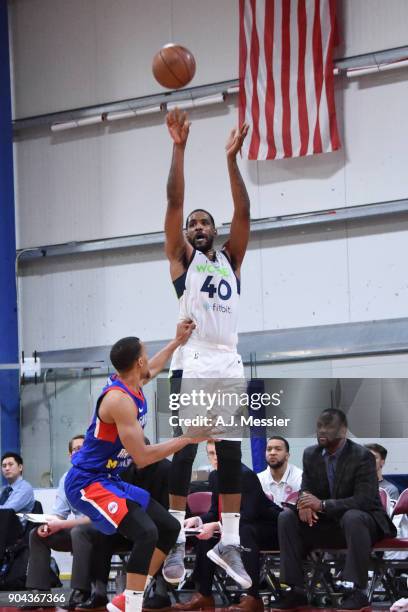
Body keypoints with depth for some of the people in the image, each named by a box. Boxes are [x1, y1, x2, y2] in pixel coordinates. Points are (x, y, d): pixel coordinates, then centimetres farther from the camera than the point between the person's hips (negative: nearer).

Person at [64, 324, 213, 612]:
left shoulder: (133, 385, 5)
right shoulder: (119, 399, -24)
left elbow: (152, 370, 33)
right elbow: (142, 457, -25)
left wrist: (177, 341, 39)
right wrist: (188, 438, -20)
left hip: (110, 480, 11)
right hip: (87, 483, -11)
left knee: (170, 527, 12)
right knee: (146, 533, -28)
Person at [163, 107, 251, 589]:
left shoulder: (231, 258, 18)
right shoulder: (181, 258, 9)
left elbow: (242, 211, 7)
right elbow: (174, 202, -1)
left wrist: (231, 158, 0)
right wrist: (179, 148, -7)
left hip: (229, 364, 4)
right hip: (193, 364, -4)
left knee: (231, 454, 3)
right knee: (185, 451, -4)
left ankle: (228, 543, 6)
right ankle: (176, 541, 1)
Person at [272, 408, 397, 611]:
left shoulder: (362, 456, -16)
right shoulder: (311, 454, 3)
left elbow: (365, 500, -24)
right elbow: (306, 489, 6)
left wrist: (322, 505, -35)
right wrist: (305, 502, -22)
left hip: (362, 520, -6)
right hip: (325, 523, 6)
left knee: (352, 518, -39)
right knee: (286, 517, -15)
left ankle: (357, 591, -34)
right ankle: (295, 590, -17)